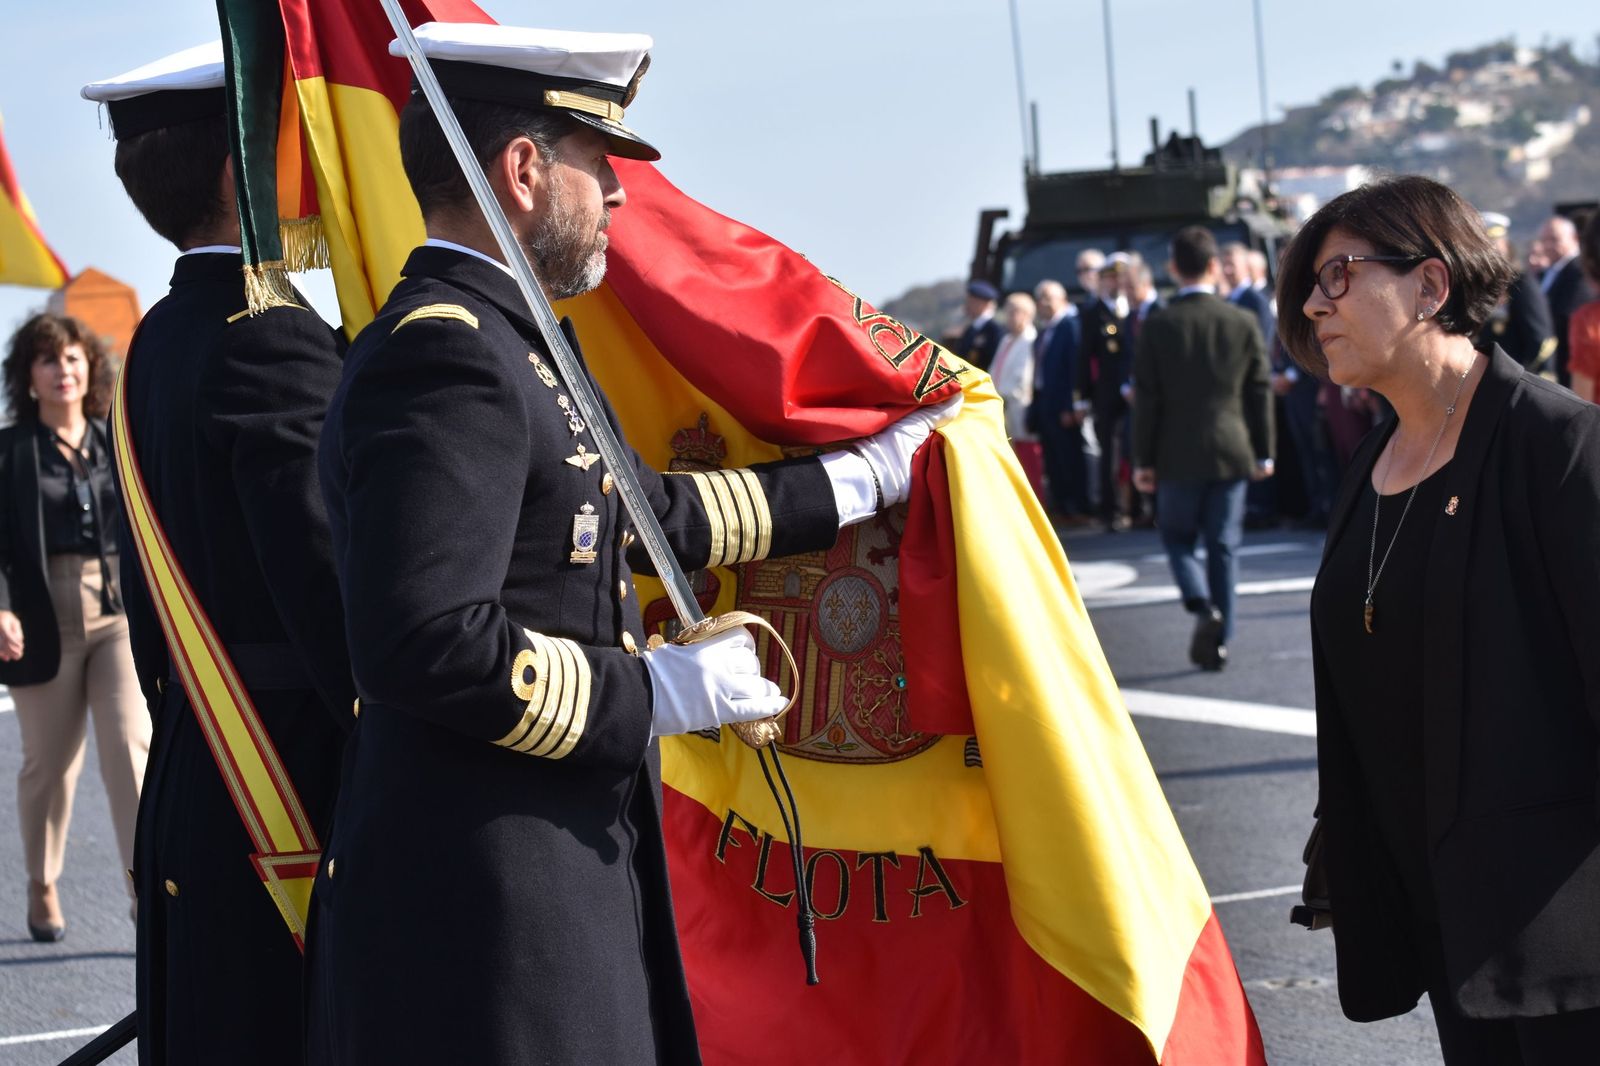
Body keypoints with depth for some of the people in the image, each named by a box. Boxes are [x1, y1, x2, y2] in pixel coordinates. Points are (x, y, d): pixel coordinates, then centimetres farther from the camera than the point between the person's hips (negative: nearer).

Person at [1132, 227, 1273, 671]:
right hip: (1231, 451, 2)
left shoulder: (1158, 326, -7)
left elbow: (1147, 398, -5)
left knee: (1177, 536, 12)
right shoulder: (1243, 322, -1)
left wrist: (1143, 460, 1)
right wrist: (1263, 452, 12)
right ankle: (1218, 641, 8)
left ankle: (1202, 607, -13)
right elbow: (1260, 392, 3)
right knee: (1223, 546, 8)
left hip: (1179, 455, -2)